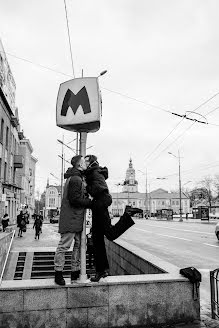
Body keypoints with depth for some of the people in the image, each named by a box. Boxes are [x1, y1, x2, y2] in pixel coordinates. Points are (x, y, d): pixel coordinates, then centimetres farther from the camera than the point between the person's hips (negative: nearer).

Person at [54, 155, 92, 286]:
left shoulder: (80, 177, 17)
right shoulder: (75, 179, -16)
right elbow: (75, 200, -20)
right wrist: (91, 202, -12)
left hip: (78, 218, 11)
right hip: (71, 217, -11)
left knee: (79, 244, 14)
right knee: (64, 245, -2)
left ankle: (76, 272, 23)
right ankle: (58, 273, 8)